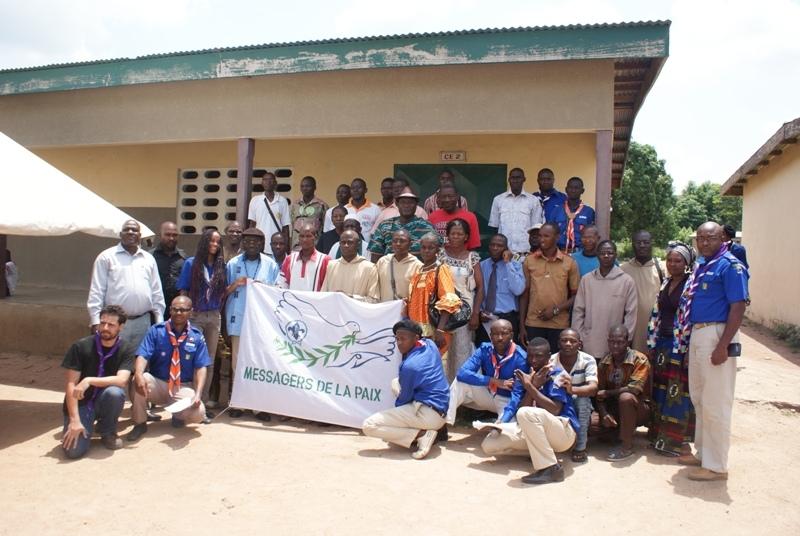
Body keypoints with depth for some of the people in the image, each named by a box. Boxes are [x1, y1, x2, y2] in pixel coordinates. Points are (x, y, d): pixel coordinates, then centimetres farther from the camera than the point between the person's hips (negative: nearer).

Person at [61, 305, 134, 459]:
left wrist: (89, 381, -31)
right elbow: (71, 385, -13)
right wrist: (74, 420, -21)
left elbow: (121, 380, -22)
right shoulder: (80, 346, -11)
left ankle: (108, 432, -5)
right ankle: (87, 425, 14)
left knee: (114, 392, -34)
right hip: (81, 403, -1)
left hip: (103, 402, 1)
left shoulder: (127, 349, -9)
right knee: (73, 451, -21)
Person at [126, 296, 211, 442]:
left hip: (183, 387, 0)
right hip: (157, 383, 1)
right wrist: (139, 374, -38)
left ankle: (178, 415, 11)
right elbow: (143, 356, -15)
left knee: (198, 413, -27)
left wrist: (197, 394, -23)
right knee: (138, 380, -33)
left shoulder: (197, 337, -2)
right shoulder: (156, 331, -3)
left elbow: (201, 367, -7)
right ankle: (140, 423, -9)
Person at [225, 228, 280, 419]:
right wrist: (235, 285, -10)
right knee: (238, 361, 4)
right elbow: (223, 292, 8)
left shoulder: (271, 265, 6)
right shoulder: (233, 264, 8)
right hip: (238, 319, 1)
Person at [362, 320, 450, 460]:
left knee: (368, 425, -12)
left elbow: (404, 399, -4)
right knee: (395, 383, 28)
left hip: (429, 414, -10)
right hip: (440, 410, 10)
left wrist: (396, 406, 13)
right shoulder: (430, 344, 3)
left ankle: (421, 434, -13)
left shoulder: (409, 366, -20)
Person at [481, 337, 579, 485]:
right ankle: (539, 453, 3)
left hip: (563, 431, -7)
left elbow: (554, 410, -21)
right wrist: (533, 385, -13)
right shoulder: (528, 376, 9)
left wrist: (530, 387, -17)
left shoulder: (557, 375, -8)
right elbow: (522, 409, -2)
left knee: (526, 414, -37)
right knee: (489, 444, -6)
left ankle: (550, 468, -26)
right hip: (535, 430, 7)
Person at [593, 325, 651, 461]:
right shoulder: (604, 362, -1)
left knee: (625, 397, -37)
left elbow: (634, 388, -28)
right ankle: (623, 431, 7)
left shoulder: (639, 359, -16)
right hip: (614, 409, 5)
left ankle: (627, 446, -21)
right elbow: (599, 392, -3)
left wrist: (607, 393, -18)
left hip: (639, 409, -5)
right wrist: (604, 414, -22)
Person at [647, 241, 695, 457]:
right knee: (661, 389, 13)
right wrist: (652, 342, 14)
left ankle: (677, 440, 9)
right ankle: (660, 435, 25)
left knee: (678, 391, -2)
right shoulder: (666, 283, 13)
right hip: (663, 343, 8)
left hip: (682, 345, -7)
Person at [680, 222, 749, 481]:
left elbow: (738, 307, -17)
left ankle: (716, 465, 9)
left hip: (716, 335, -9)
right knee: (699, 399, 18)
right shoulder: (700, 264, 14)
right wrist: (690, 337, 14)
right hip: (697, 334, 9)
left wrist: (723, 346, -22)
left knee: (715, 403, -2)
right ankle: (703, 453, 32)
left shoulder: (730, 265, -12)